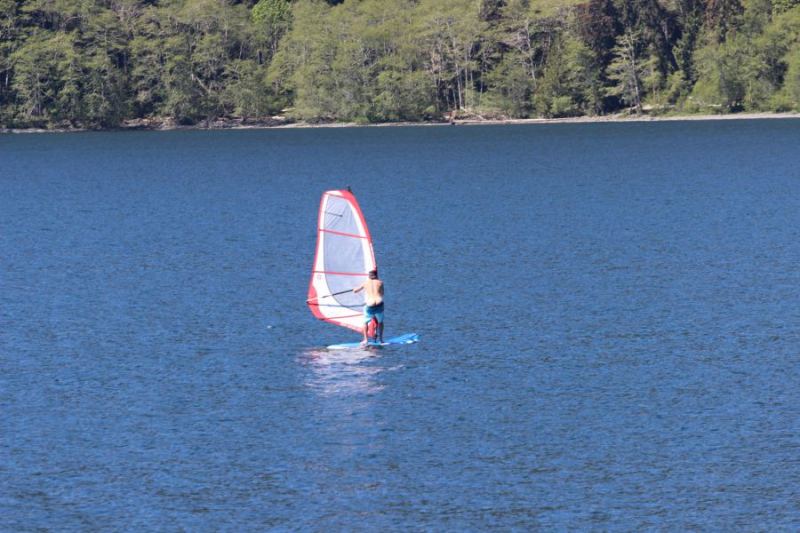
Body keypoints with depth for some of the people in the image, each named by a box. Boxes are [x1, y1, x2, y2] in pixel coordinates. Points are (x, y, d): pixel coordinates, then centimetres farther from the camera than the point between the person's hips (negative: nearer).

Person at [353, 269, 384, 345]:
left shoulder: (365, 283, 7)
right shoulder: (380, 283, 8)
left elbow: (355, 290, 19)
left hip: (369, 305, -1)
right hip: (379, 304, 1)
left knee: (366, 322, 18)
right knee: (380, 321, 24)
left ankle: (365, 339, 9)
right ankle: (380, 339, 21)